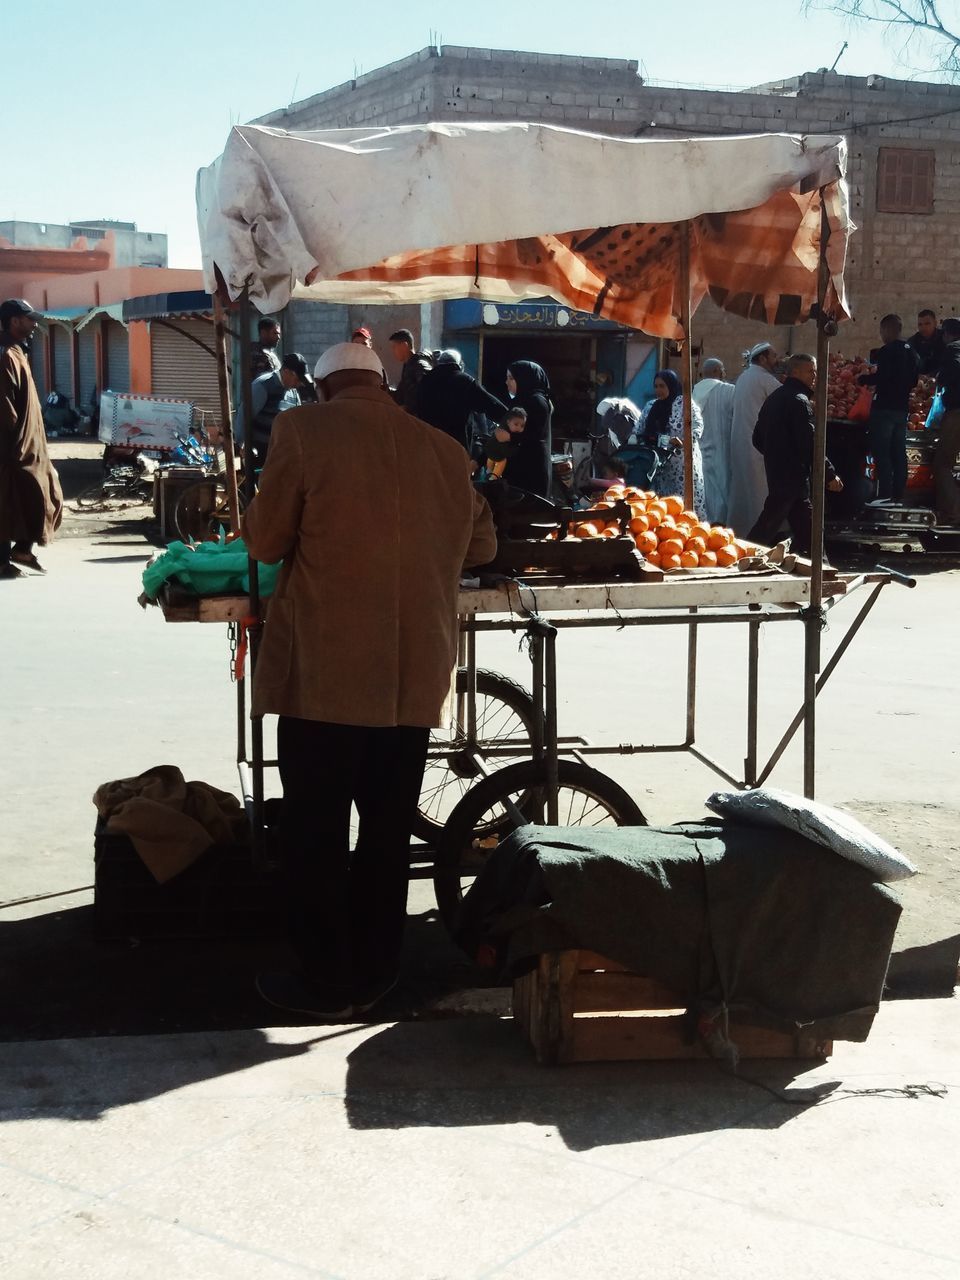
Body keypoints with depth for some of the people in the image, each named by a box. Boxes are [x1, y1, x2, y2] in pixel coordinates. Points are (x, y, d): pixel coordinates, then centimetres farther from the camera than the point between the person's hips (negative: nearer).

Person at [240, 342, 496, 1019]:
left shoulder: (304, 430, -6)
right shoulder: (444, 449, 7)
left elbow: (265, 540, -2)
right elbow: (481, 544, 18)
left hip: (324, 671, -4)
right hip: (414, 674, 5)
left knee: (317, 834, 6)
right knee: (389, 830, 15)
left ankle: (327, 981, 14)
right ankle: (373, 974, 24)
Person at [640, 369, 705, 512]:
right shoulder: (651, 406, 15)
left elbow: (697, 427, -12)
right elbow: (641, 431, 20)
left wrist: (683, 442, -27)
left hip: (681, 464, -6)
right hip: (657, 464, 6)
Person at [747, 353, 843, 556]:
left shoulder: (774, 398, 16)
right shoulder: (800, 401, -13)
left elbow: (758, 439, 20)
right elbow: (809, 443, -19)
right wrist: (830, 475, -14)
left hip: (775, 470, 10)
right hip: (793, 475, -10)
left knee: (805, 523, 12)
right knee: (768, 526, -8)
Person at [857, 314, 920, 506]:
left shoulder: (887, 351, -12)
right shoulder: (912, 353, 13)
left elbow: (881, 376, -21)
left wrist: (863, 379, -6)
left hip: (885, 407, -8)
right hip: (903, 408, 8)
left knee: (881, 452, -7)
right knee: (898, 452, 10)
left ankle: (885, 494, -13)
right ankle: (898, 495, 10)